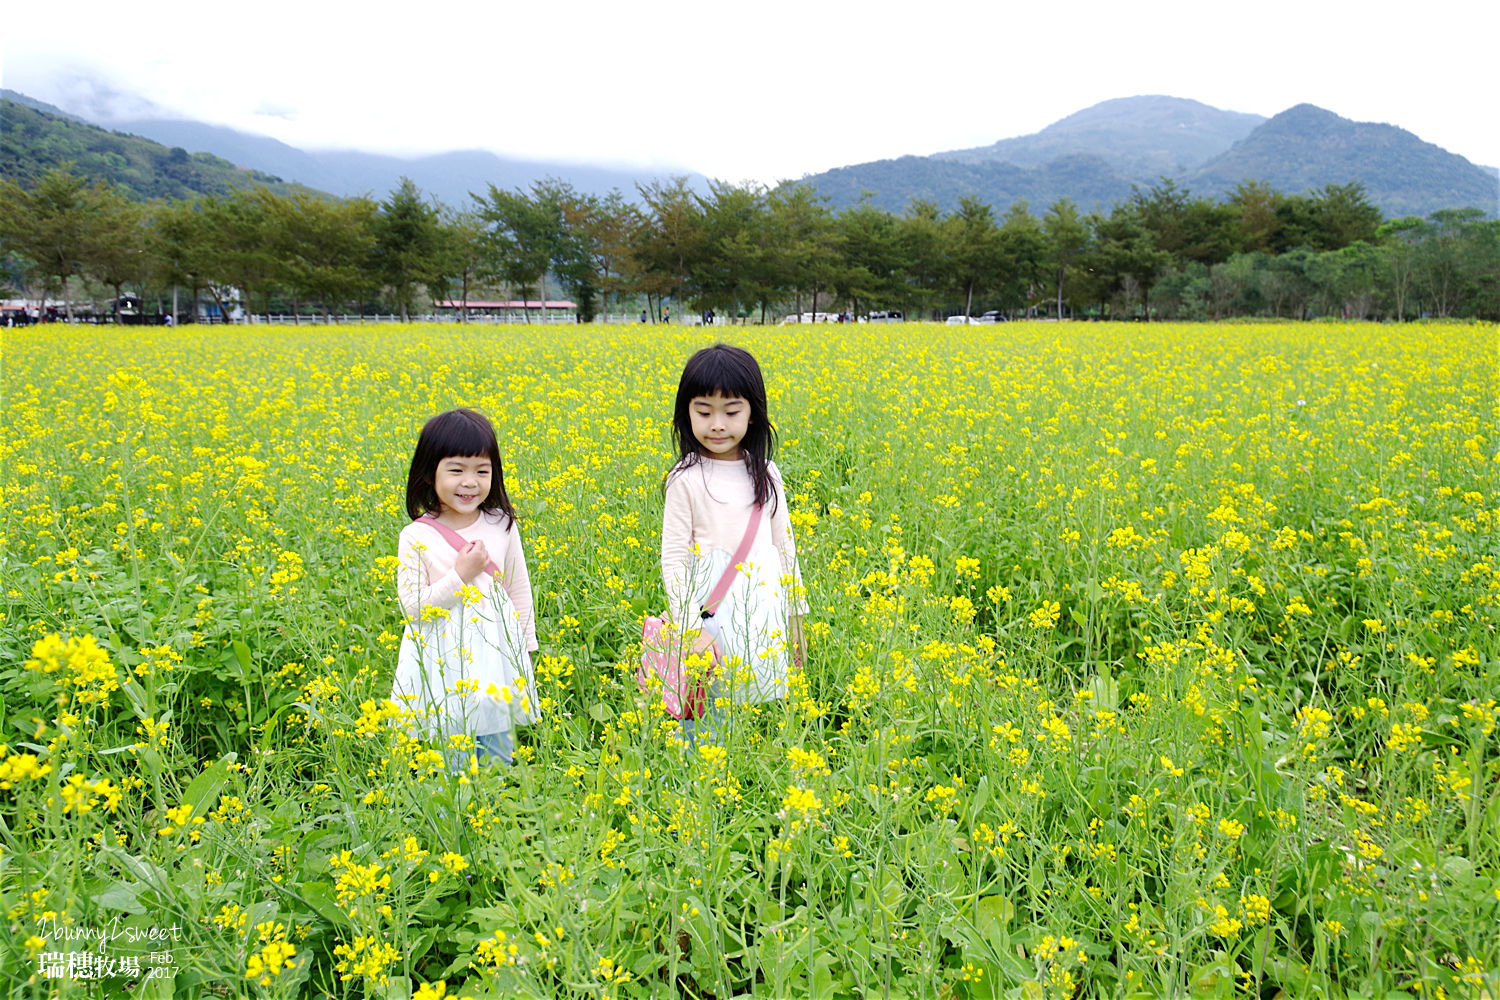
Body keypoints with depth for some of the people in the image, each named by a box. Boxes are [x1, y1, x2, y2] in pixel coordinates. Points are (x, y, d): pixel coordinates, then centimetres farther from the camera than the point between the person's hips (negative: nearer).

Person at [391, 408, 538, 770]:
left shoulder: (502, 527, -1)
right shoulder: (416, 536, -8)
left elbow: (519, 593, 8)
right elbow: (412, 607, -10)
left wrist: (525, 651, 10)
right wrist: (460, 576, -18)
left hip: (496, 655, 2)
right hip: (444, 659, -2)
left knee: (499, 759, 13)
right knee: (449, 761, 6)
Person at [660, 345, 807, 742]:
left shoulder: (765, 474, 5)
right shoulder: (685, 480, -7)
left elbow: (784, 545, 13)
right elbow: (673, 559, -7)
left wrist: (795, 616, 13)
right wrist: (691, 630, -14)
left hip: (764, 615, 4)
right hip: (712, 614, -4)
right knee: (706, 728, 1)